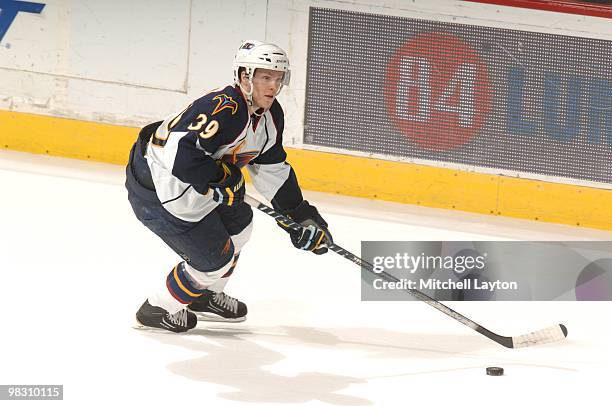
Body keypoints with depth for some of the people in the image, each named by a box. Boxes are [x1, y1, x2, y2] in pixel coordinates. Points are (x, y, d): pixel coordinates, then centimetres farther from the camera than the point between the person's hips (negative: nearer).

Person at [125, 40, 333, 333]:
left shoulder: (270, 115, 1)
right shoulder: (223, 109, -30)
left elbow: (272, 170, 13)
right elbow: (181, 156, -39)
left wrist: (300, 215, 10)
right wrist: (222, 178, -28)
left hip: (193, 183, 10)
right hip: (155, 186, -10)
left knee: (237, 224, 24)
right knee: (215, 258, -5)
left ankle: (205, 296, 43)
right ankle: (157, 309, 15)